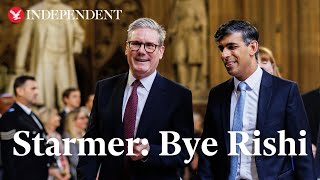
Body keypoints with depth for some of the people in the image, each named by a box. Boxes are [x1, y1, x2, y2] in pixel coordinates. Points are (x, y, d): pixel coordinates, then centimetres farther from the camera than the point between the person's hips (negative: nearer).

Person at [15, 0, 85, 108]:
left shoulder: (68, 11, 11)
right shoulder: (34, 11, 1)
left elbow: (79, 34, 25)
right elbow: (24, 39, 3)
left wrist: (75, 48, 7)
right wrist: (20, 65, 0)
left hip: (64, 60, 3)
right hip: (44, 60, -3)